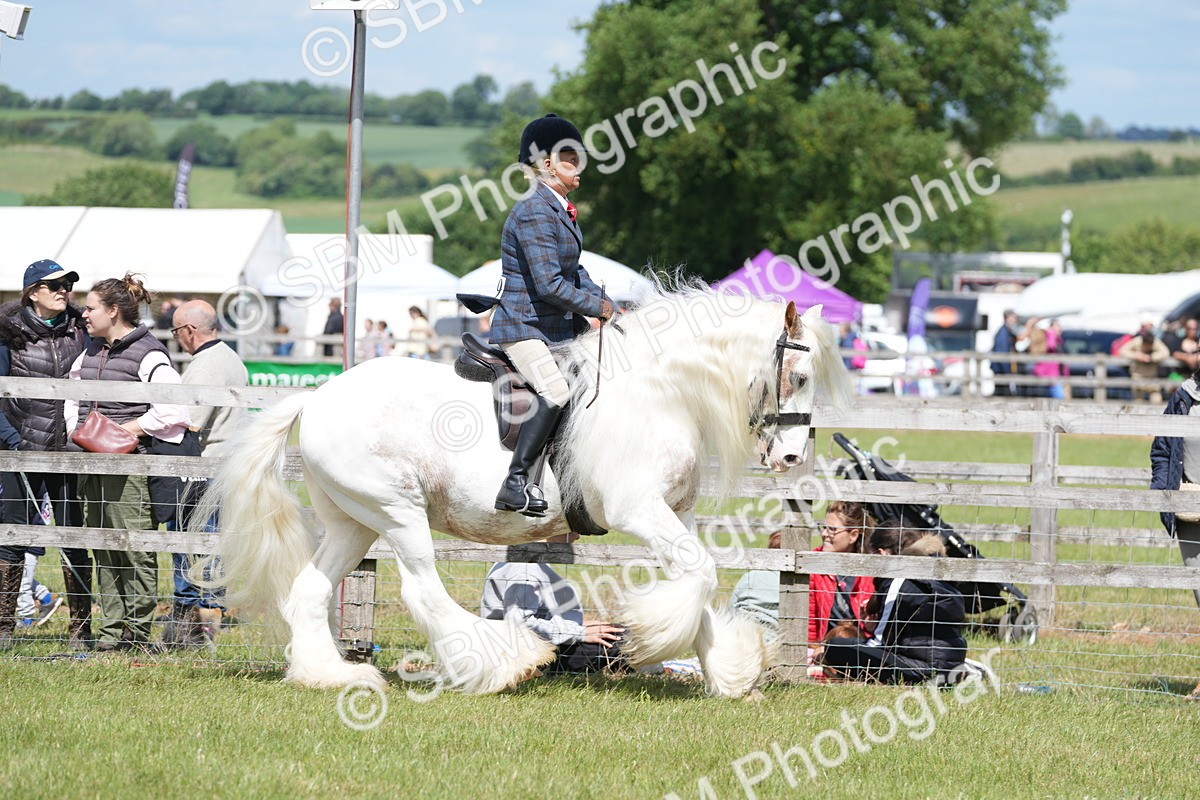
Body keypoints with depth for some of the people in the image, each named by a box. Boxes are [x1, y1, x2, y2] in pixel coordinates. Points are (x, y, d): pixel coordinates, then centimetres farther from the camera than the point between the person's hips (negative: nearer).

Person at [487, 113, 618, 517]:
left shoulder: (561, 210, 13)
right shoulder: (534, 212, -18)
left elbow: (573, 270, 20)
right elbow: (548, 284, -23)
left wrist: (603, 303, 5)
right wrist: (595, 306, -13)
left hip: (559, 328, 10)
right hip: (523, 326, -10)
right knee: (555, 390, -30)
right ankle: (516, 483, -31)